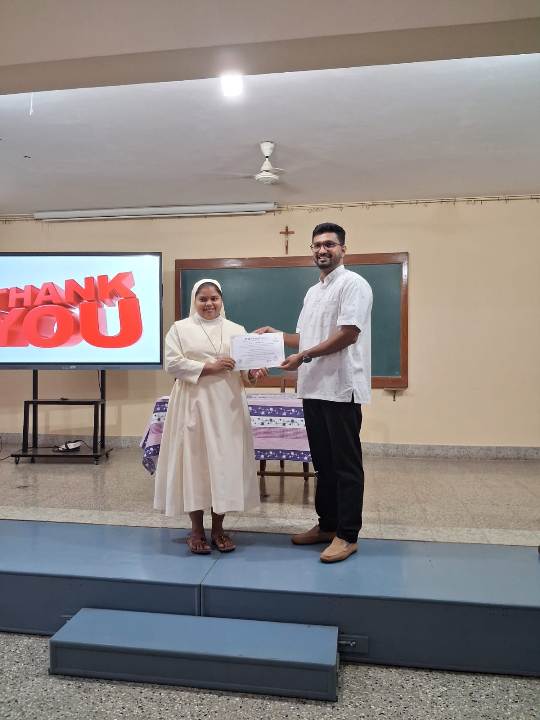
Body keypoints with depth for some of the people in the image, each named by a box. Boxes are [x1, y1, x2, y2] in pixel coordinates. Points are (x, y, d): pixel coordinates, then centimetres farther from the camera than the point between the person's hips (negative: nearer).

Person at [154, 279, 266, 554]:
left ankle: (218, 527, 18)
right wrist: (209, 367, -15)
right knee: (195, 462, 0)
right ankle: (196, 529, 14)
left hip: (228, 407, 3)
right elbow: (172, 364, -6)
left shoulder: (236, 330, 13)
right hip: (194, 405, -2)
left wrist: (253, 373, -14)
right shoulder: (180, 328, 4)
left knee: (226, 462, 4)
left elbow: (247, 363, 9)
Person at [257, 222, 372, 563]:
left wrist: (304, 357, -15)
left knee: (345, 464, -1)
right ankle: (327, 525, 27)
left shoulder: (353, 284, -8)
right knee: (323, 461, 15)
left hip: (341, 388, -9)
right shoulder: (313, 292, 19)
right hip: (314, 388, 9)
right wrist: (276, 334, 11)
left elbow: (348, 333, -18)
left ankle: (348, 535, 9)